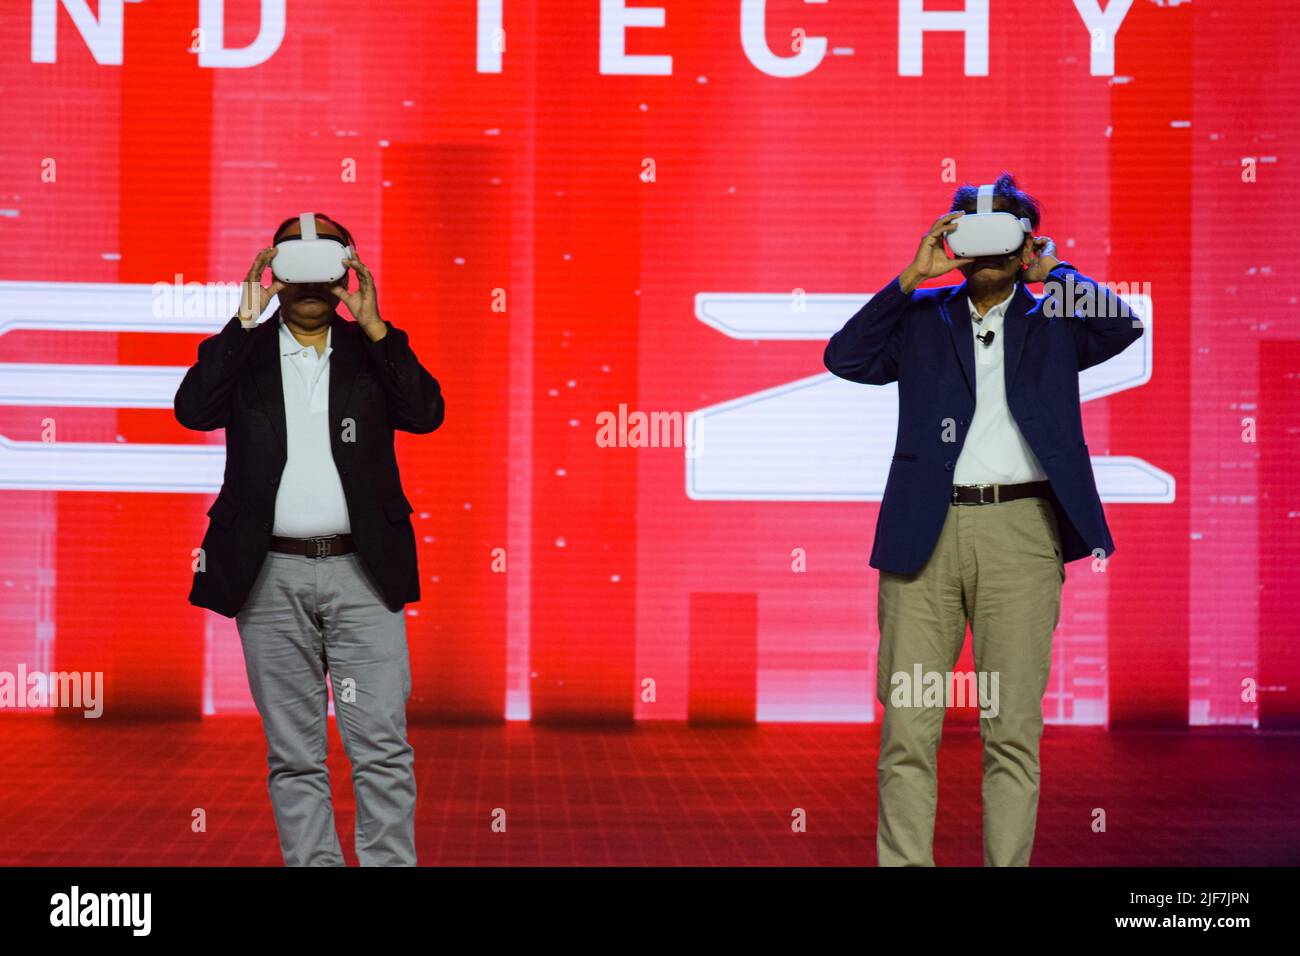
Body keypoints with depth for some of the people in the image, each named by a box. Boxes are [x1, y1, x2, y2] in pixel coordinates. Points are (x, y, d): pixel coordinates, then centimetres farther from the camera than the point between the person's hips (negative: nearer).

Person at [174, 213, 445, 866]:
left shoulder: (370, 350, 10)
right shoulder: (245, 352, 8)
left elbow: (426, 413, -6)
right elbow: (193, 409, -9)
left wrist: (372, 325, -10)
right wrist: (246, 321, -10)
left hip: (362, 573, 0)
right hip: (271, 577, 0)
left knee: (381, 747, -3)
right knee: (293, 756, 6)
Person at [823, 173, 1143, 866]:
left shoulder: (1053, 320, 15)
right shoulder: (922, 317, 16)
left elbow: (1123, 327, -3)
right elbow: (844, 359, 2)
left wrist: (1049, 270, 5)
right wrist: (912, 275, 1)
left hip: (1020, 530, -1)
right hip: (923, 532, 1)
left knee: (1013, 730, -1)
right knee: (907, 728, -2)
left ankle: (1009, 863, 3)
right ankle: (903, 863, 3)